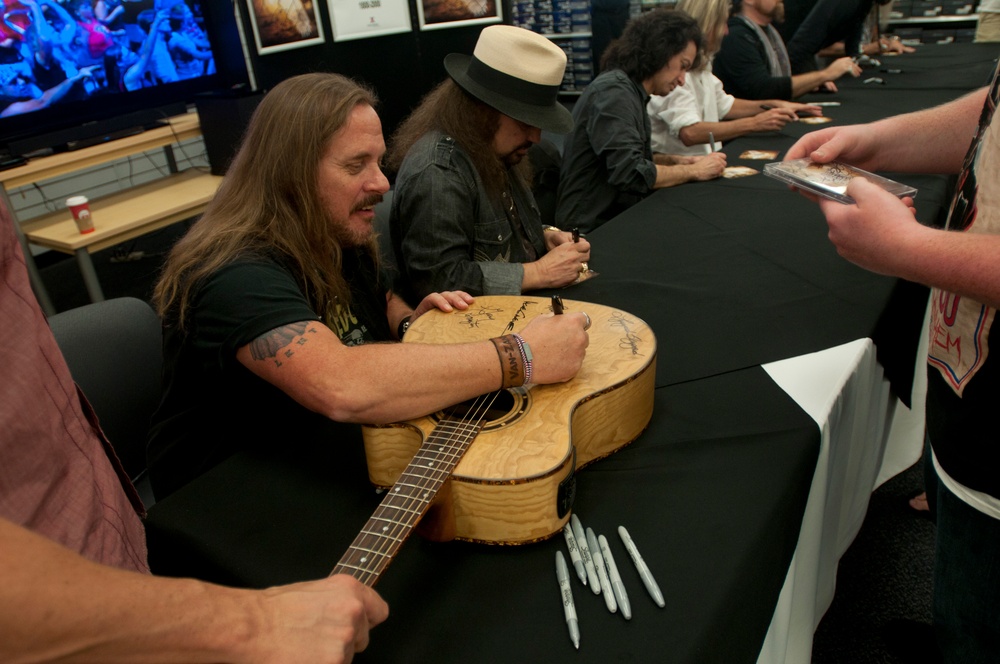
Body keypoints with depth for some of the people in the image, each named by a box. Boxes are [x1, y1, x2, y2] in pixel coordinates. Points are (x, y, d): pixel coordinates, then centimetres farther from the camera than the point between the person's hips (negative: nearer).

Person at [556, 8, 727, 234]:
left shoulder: (630, 89, 12)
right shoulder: (613, 91, -16)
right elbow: (631, 174, -24)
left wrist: (676, 161, 7)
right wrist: (694, 171, -12)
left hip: (617, 216, 9)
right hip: (593, 229, -9)